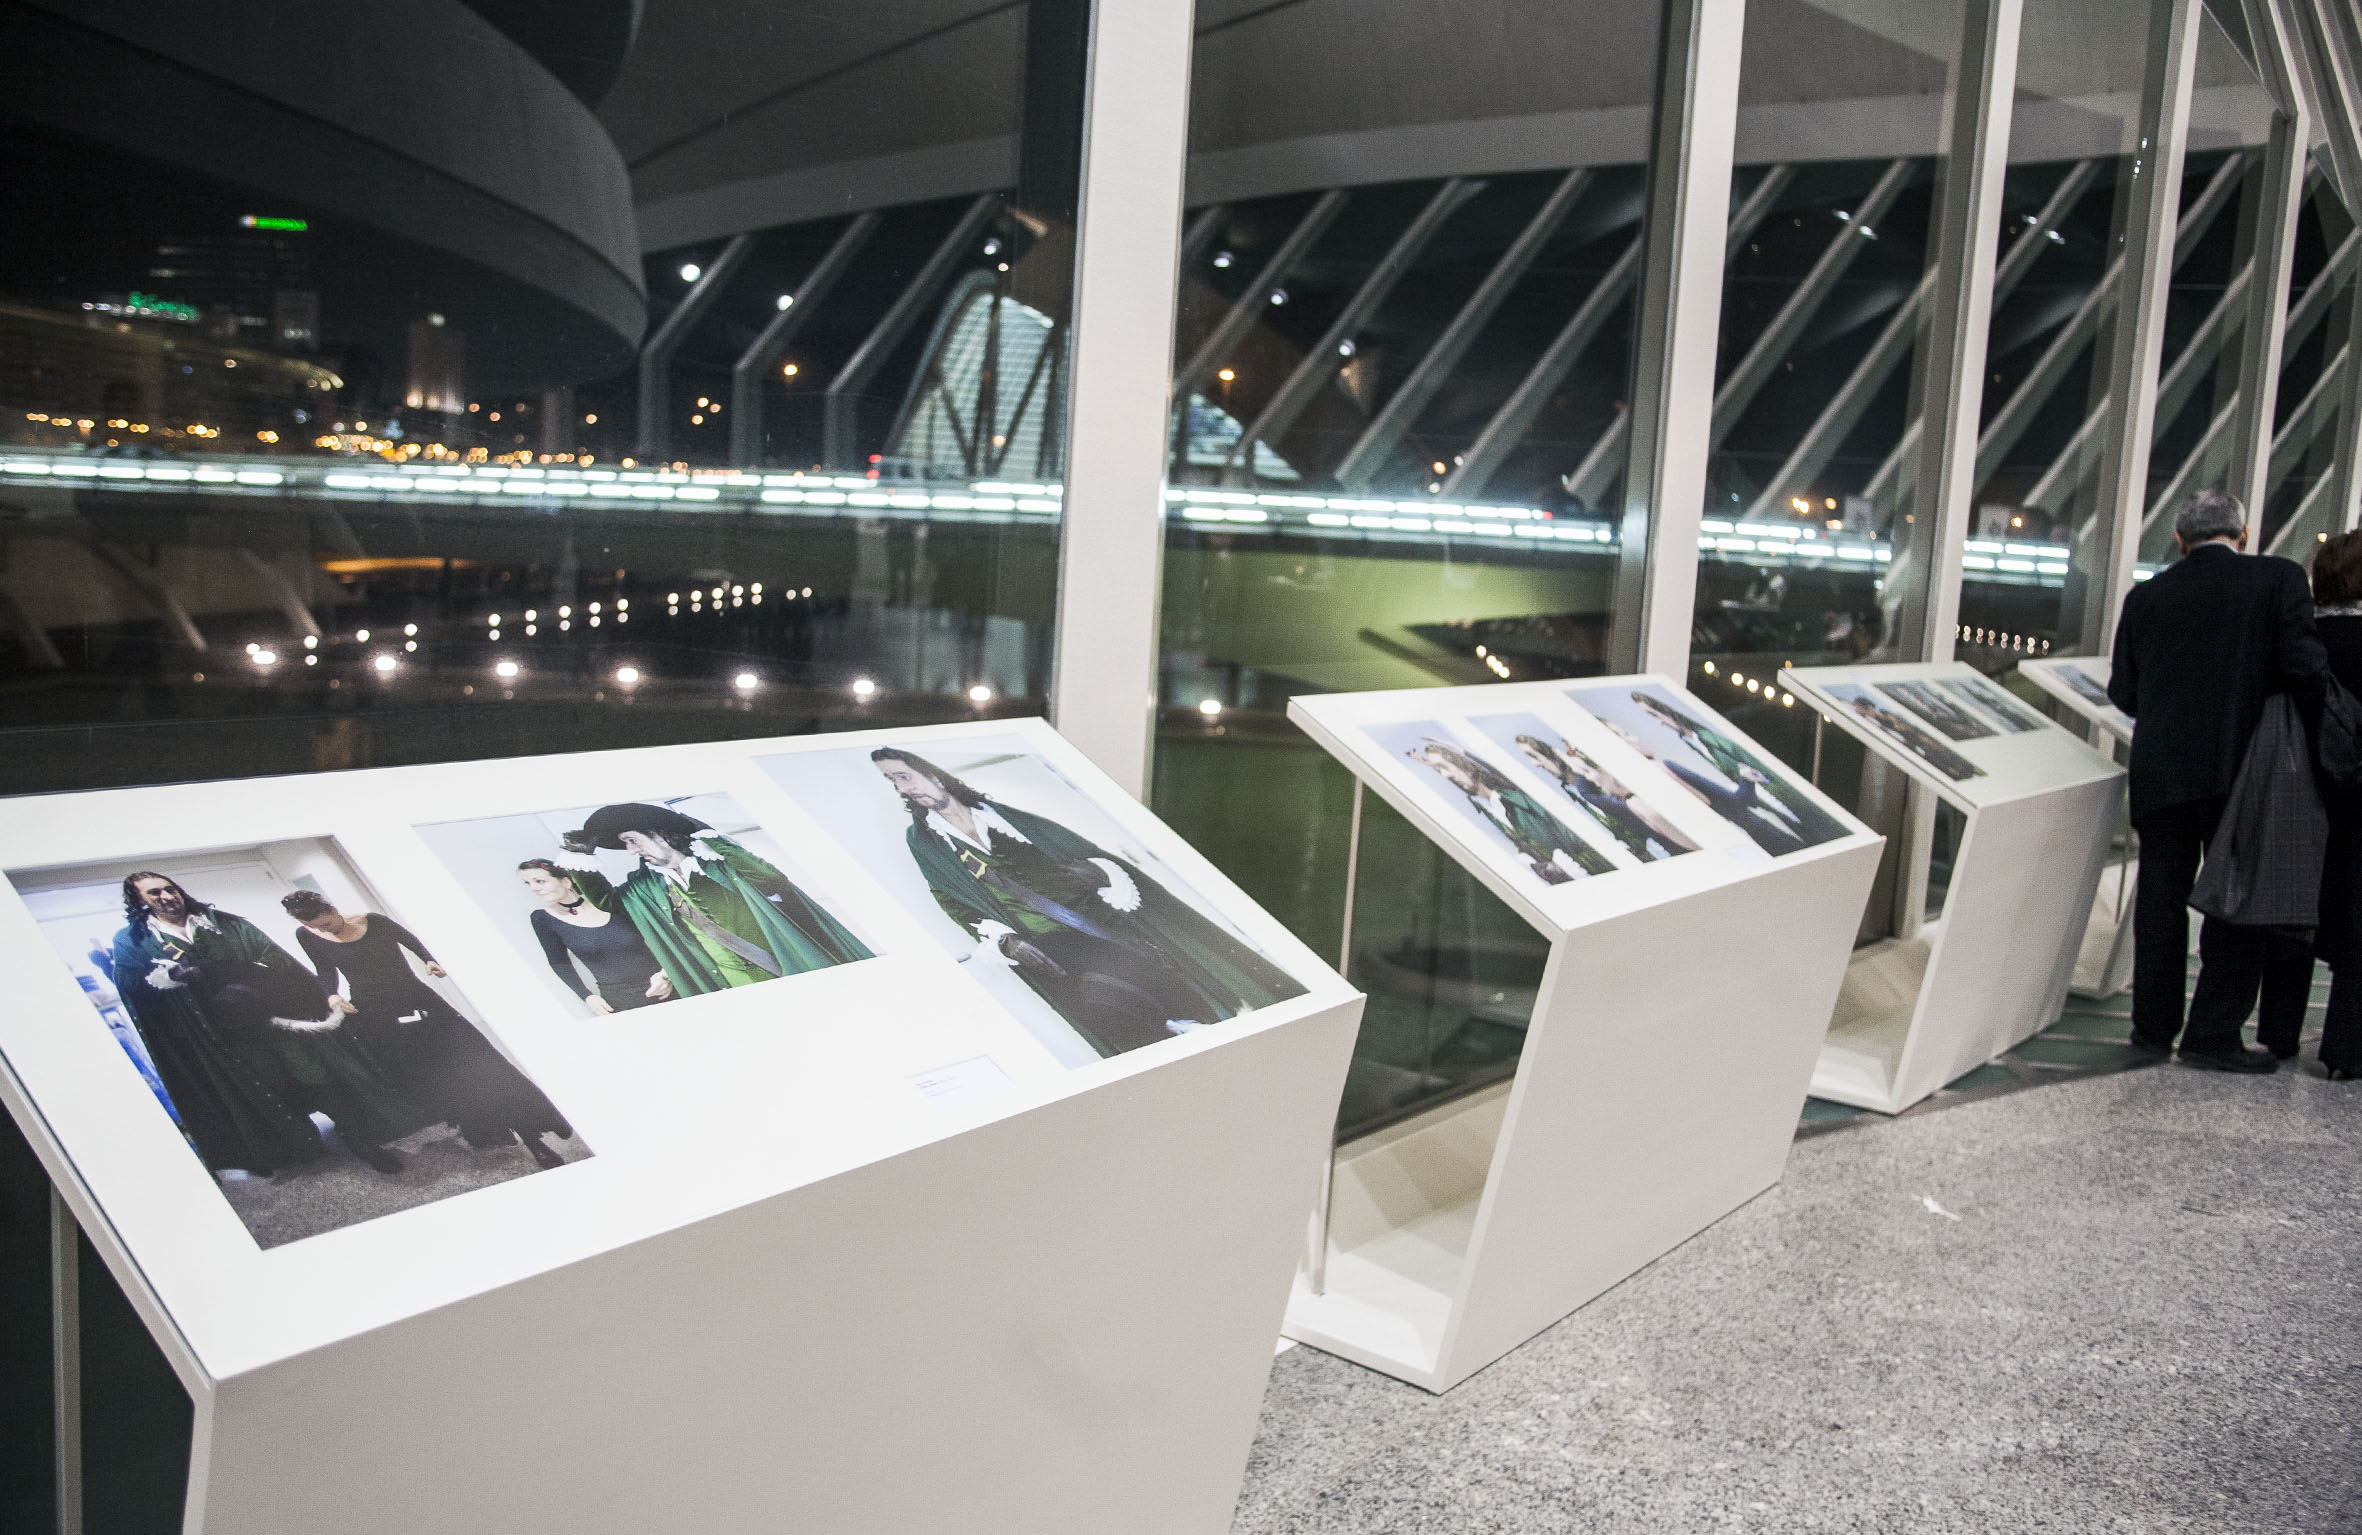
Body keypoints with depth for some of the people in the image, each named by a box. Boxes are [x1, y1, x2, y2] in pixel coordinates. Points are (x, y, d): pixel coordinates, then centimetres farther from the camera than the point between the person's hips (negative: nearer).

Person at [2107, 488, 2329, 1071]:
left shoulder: (2146, 596, 4)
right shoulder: (2280, 579, -4)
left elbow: (2122, 690, 6)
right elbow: (2305, 666, -13)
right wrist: (2316, 729, 3)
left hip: (2160, 771, 3)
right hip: (2243, 767, -3)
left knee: (2161, 898, 11)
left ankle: (2154, 1026, 18)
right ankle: (2213, 1033, 6)